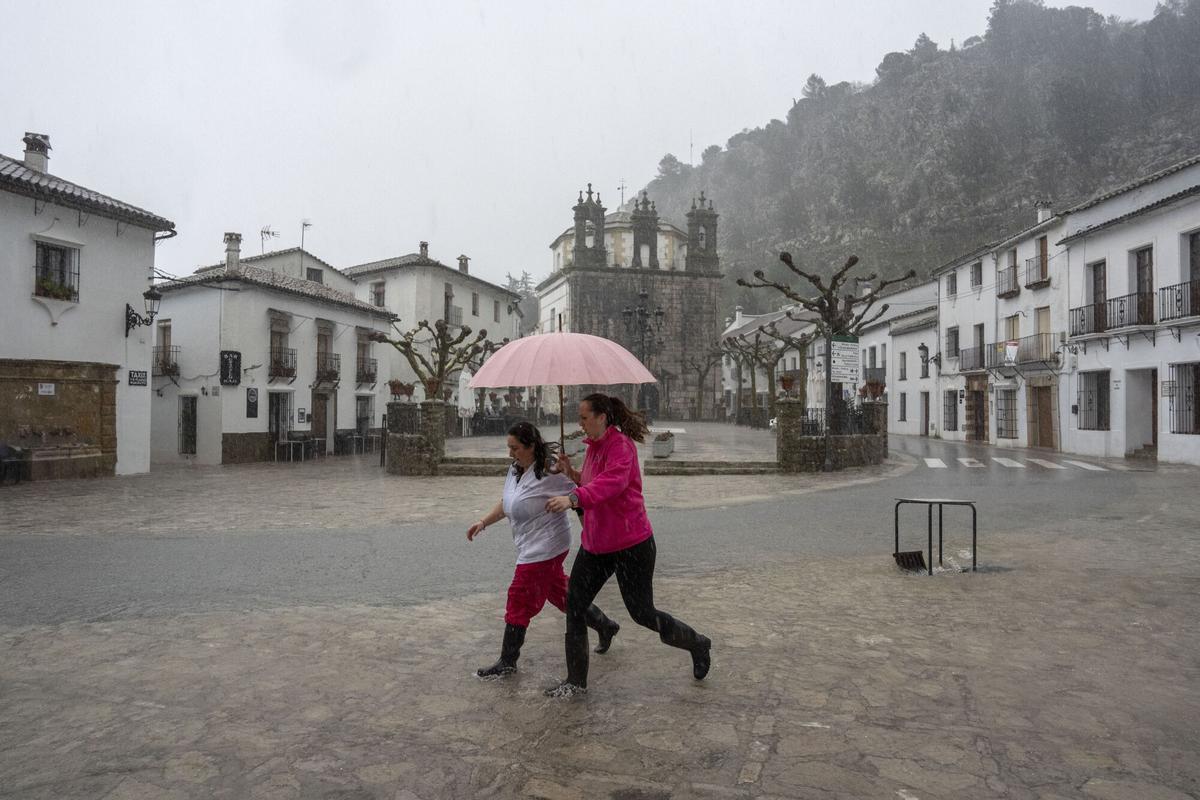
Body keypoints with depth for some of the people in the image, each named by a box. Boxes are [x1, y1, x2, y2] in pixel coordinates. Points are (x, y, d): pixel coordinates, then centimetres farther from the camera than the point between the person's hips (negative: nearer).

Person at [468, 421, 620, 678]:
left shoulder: (548, 474, -21)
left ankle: (507, 662, 15)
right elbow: (506, 503, 17)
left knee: (519, 601, -1)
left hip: (544, 549, -9)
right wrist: (483, 522, 12)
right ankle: (605, 626, 37)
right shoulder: (515, 471, 7)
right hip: (532, 548, 9)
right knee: (560, 594, 19)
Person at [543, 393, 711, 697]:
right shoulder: (594, 446, 11)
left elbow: (612, 482, -37)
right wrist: (572, 474, 3)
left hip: (630, 545, -9)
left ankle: (698, 645, 30)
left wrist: (572, 498, -50)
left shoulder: (621, 445, -18)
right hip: (596, 543, 9)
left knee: (642, 613, 3)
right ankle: (576, 682, 18)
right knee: (574, 606, 5)